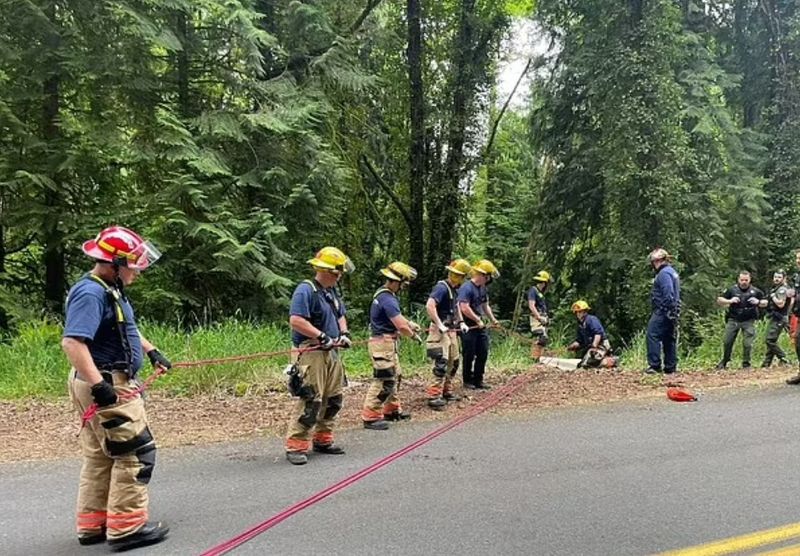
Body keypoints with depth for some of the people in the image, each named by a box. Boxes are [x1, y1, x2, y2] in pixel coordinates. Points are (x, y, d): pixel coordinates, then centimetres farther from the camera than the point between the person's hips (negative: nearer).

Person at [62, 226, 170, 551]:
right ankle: (126, 529, 5)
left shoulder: (111, 289, 12)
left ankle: (92, 527, 28)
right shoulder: (91, 293, -19)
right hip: (107, 385, -11)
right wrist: (99, 385, -34)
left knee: (99, 458, 17)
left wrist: (152, 352, 27)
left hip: (110, 382, 11)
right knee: (136, 454, -4)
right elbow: (72, 343, -30)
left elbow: (126, 329, 28)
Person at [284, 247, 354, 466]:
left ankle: (323, 441, 28)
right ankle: (295, 447, -1)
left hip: (331, 352, 10)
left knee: (333, 399, 14)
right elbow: (296, 320, -24)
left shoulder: (332, 291, 16)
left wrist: (344, 333, 8)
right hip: (311, 353, -10)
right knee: (310, 402, -11)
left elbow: (341, 315, 28)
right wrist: (322, 337, -23)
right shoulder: (306, 290, -14)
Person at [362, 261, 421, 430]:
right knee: (384, 381, -8)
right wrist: (414, 335, -7)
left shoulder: (385, 294, 10)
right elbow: (401, 326, -26)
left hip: (388, 343, 11)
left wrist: (411, 324, 9)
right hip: (383, 343, -11)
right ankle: (370, 417, -3)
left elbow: (397, 317, 24)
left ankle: (391, 410, 31)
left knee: (395, 377, 20)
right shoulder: (388, 299, -23)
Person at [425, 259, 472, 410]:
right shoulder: (442, 287, -17)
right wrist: (440, 325, -27)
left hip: (452, 331, 10)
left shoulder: (453, 289, 12)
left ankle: (446, 391, 27)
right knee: (441, 364, -13)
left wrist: (461, 322, 15)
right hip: (441, 332, -10)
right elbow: (429, 306, -29)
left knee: (453, 362, 16)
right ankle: (434, 396, -9)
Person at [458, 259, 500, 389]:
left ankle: (478, 380, 20)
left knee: (483, 353, 9)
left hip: (480, 326, 9)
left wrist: (492, 319, 16)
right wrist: (478, 320, -18)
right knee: (469, 355, 2)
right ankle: (467, 381, 17)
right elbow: (464, 308, -26)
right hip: (469, 327, -8)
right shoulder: (466, 288, -18)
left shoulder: (482, 288, 11)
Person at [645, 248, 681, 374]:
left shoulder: (664, 273, -12)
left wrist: (668, 310, -23)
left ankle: (654, 365, -12)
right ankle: (670, 367, 14)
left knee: (653, 336, -10)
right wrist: (673, 312, 20)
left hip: (662, 312, -10)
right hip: (672, 313, 10)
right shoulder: (672, 272, 20)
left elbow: (668, 295, -23)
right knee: (669, 339, 11)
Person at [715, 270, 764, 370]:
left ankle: (746, 364, 11)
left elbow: (766, 302, 11)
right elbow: (719, 301, 3)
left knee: (747, 344, -4)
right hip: (733, 320, 1)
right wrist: (729, 301, -15)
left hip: (748, 321, 0)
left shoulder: (755, 291, 2)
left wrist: (758, 302, -10)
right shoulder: (732, 290, 0)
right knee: (727, 342, 3)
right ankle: (724, 361, 21)